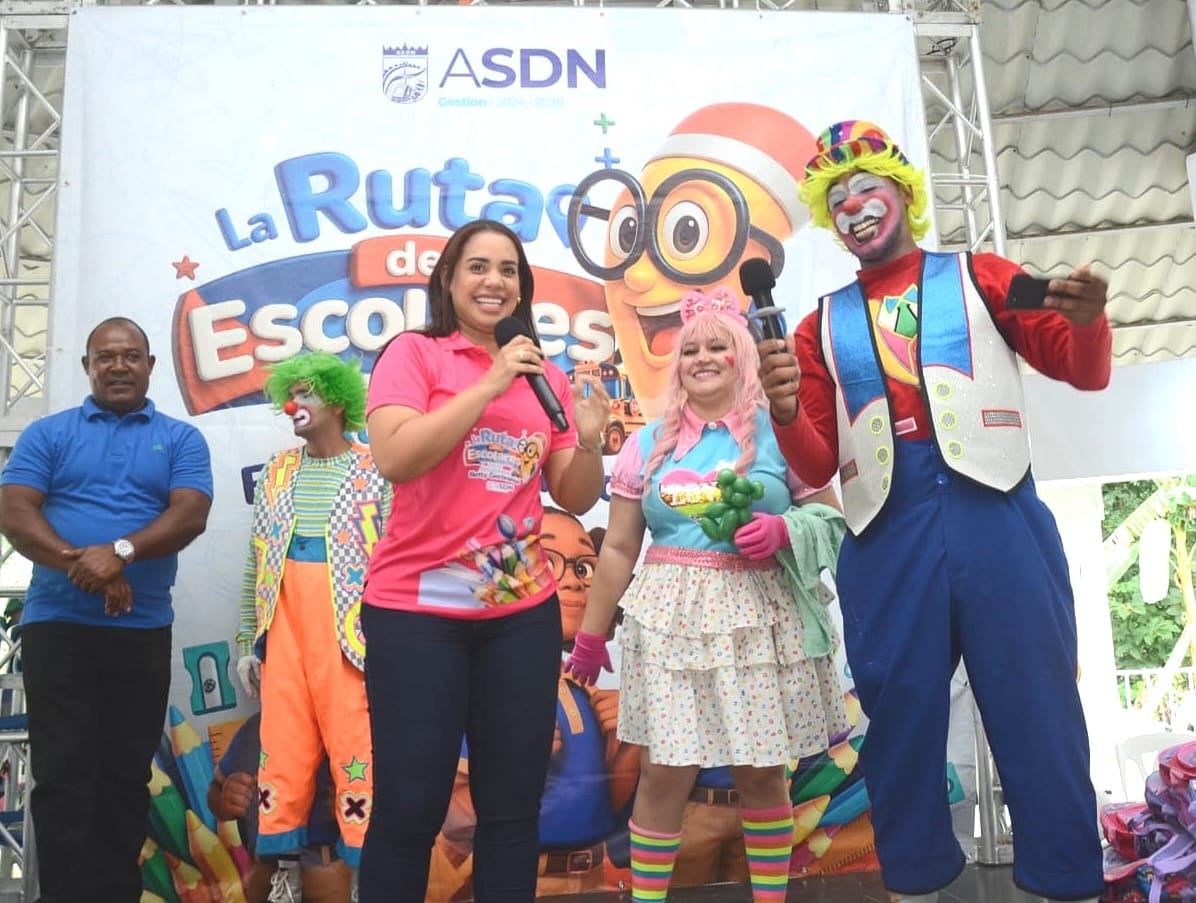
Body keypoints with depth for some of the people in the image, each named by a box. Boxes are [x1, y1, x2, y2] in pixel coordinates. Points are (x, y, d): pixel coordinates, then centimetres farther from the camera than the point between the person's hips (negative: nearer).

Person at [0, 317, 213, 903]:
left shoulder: (181, 439, 8)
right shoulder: (47, 433, 8)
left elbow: (191, 515, -6)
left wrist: (121, 551, -22)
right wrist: (79, 563, -19)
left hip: (144, 631, 1)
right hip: (56, 625, 0)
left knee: (127, 774, 8)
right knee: (62, 772, 1)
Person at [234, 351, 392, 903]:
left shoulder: (374, 472, -1)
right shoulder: (275, 473, 13)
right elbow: (255, 562, 13)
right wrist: (248, 641, 10)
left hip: (349, 631, -4)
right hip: (285, 629, 5)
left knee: (355, 749, -2)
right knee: (282, 748, 7)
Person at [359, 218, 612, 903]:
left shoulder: (545, 376, 10)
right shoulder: (414, 353, -1)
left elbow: (576, 498, 11)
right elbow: (395, 458, -17)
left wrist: (590, 440, -9)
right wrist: (489, 384, -16)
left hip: (524, 611, 4)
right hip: (418, 609, -4)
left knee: (514, 806, 11)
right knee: (409, 809, 2)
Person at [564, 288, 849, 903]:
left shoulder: (778, 431, 4)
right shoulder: (650, 443, 8)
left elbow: (830, 515, 6)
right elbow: (618, 548, 10)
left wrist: (783, 530, -15)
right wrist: (591, 633, 10)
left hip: (760, 621, 0)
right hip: (672, 620, 1)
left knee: (763, 775, 8)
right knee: (663, 774, 1)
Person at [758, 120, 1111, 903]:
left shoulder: (978, 276, 15)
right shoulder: (822, 327, 16)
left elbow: (1085, 371, 10)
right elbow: (818, 468, 11)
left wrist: (1088, 321, -13)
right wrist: (786, 413, -10)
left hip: (995, 517, -1)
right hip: (886, 539, 2)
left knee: (1038, 714, 1)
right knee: (902, 724, 7)